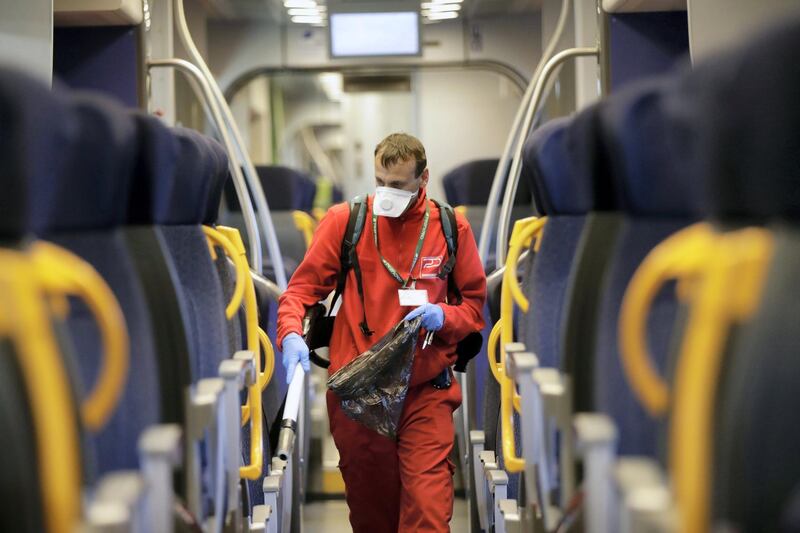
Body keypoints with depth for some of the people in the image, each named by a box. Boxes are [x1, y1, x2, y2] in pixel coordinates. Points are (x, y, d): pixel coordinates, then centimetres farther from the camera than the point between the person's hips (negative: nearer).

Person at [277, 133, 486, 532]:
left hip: (425, 392, 0)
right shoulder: (345, 220, -1)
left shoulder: (451, 228, 2)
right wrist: (291, 334, -17)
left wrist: (444, 317, -10)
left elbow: (474, 302, 11)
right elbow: (303, 287, 1)